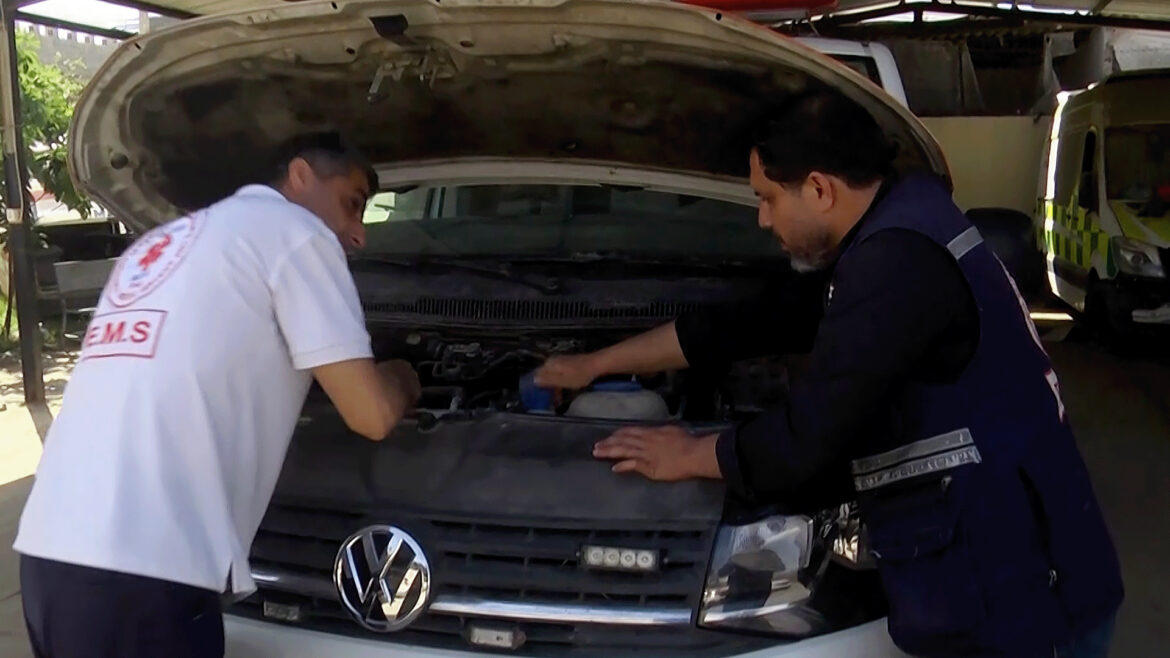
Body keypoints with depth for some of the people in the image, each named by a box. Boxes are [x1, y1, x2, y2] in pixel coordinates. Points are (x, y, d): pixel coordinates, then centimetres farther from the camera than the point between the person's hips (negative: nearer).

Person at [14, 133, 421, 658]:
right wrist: (399, 382, 20)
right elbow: (370, 415, -2)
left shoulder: (158, 246, 26)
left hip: (50, 549, 9)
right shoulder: (294, 232, 2)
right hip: (136, 572, -9)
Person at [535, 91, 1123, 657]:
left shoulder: (899, 262, -23)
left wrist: (688, 457, -3)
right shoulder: (887, 244, 11)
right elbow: (748, 326, 17)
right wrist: (598, 363, 22)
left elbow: (805, 441, -22)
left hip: (1019, 600, -9)